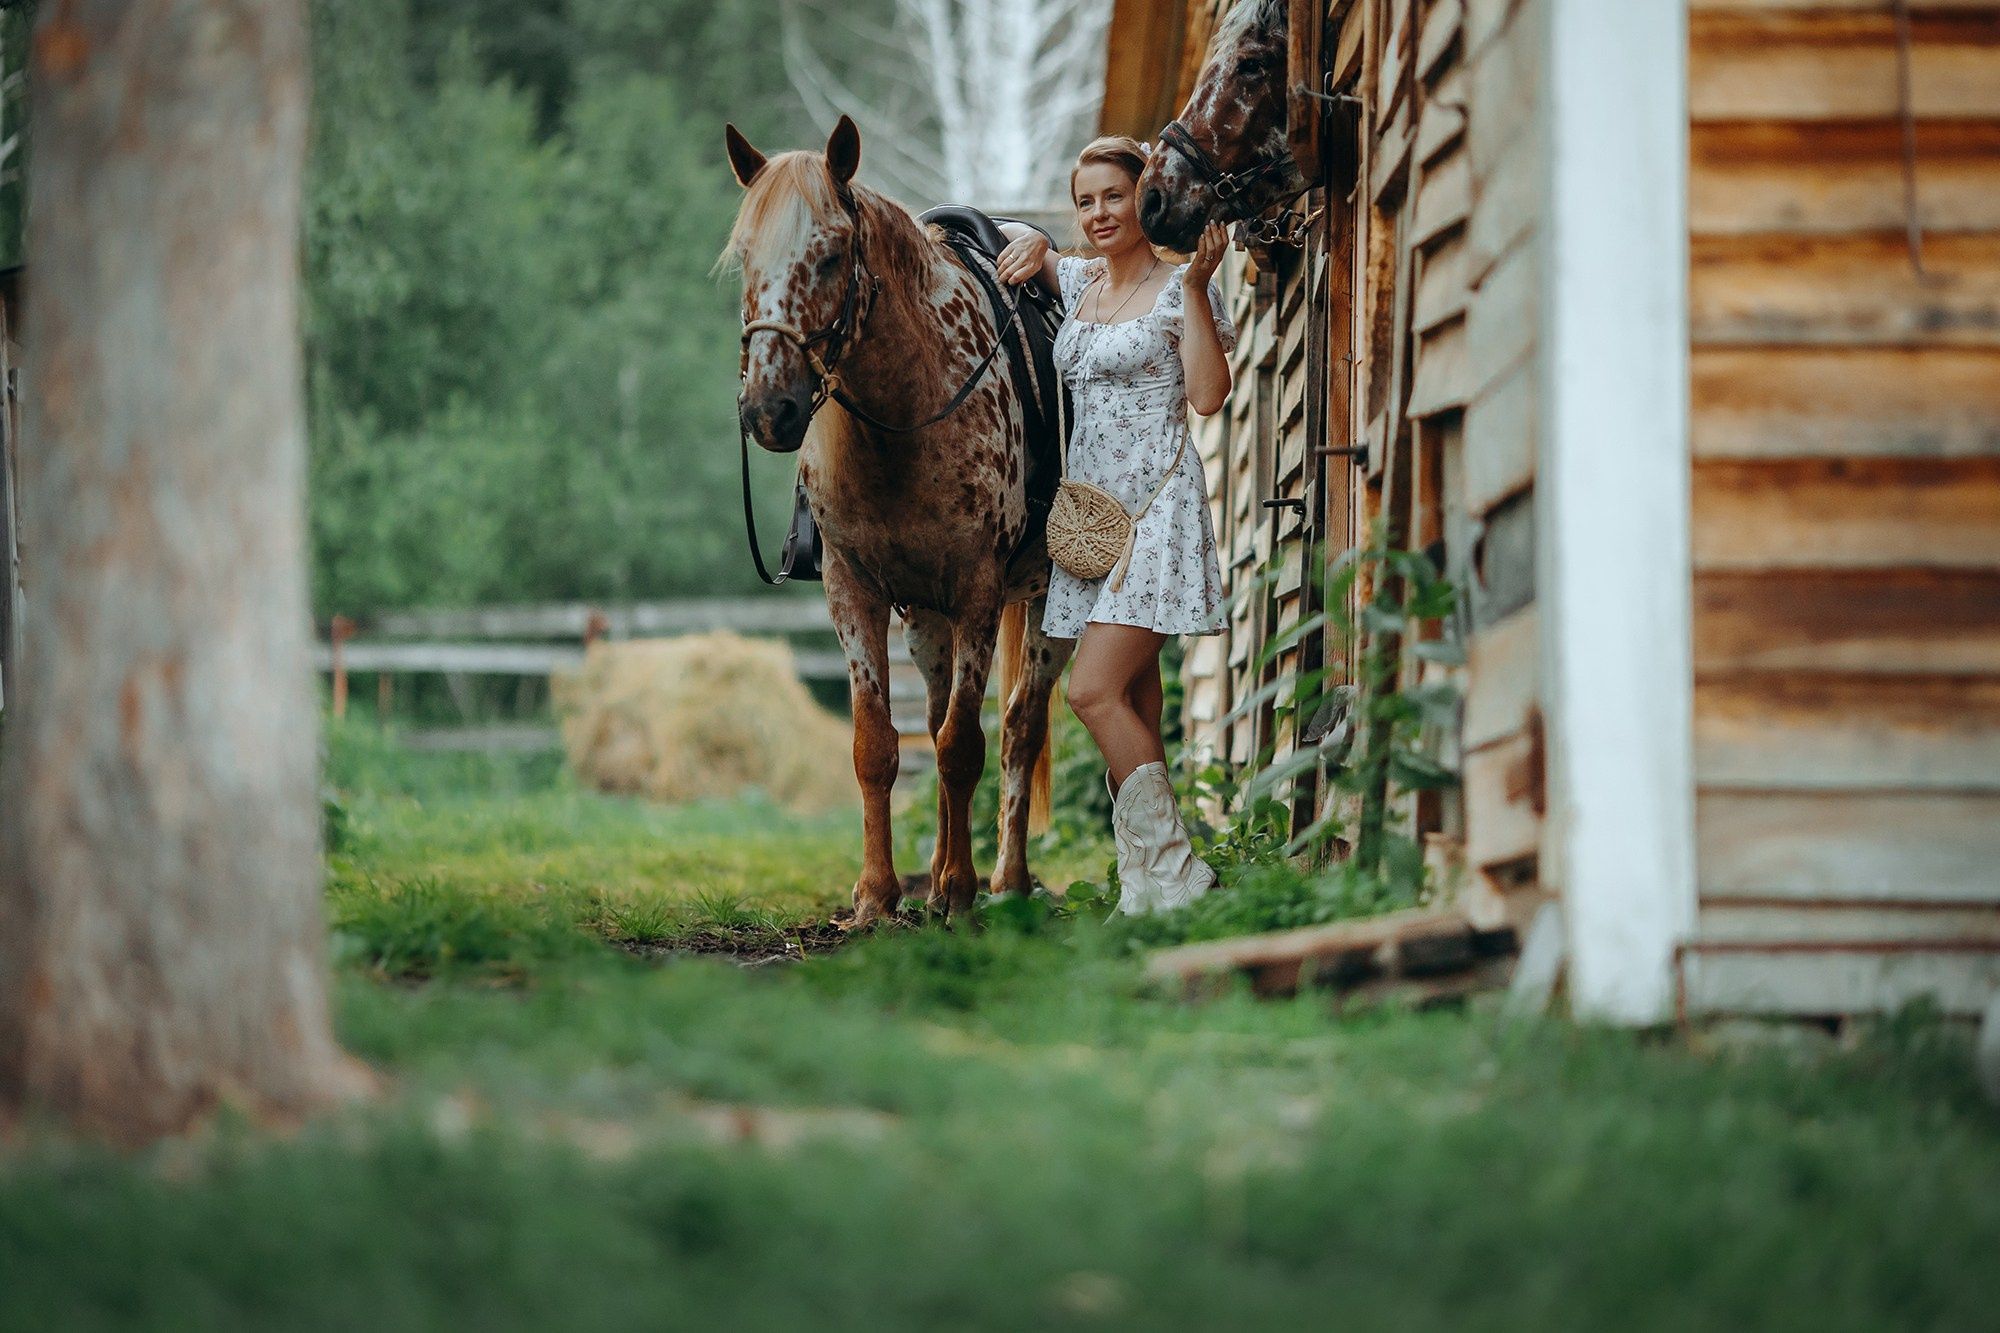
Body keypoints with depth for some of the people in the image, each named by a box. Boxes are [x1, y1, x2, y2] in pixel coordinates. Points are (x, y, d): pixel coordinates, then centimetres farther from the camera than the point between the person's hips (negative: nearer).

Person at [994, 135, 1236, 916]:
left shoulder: (1180, 288, -4)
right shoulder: (1077, 283, 14)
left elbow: (1209, 396, -15)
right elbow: (1005, 236, 29)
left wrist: (1196, 289, -20)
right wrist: (1031, 243, 6)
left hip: (1156, 505, -7)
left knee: (1095, 690, -17)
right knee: (1132, 709, 6)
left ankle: (1173, 871, -11)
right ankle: (1144, 882, 8)